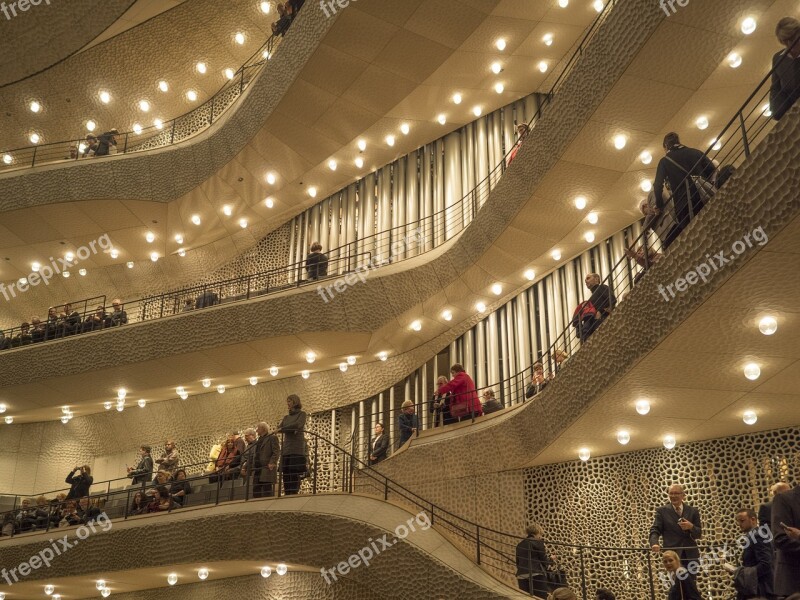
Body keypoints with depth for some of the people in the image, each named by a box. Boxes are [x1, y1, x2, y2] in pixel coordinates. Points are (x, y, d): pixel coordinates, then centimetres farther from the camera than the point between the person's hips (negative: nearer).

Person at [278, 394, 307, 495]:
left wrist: (283, 429, -8)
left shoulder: (301, 414, 7)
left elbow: (298, 425, -12)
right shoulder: (286, 417, 22)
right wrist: (291, 430, -9)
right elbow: (279, 428, 8)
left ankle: (294, 494, -16)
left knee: (295, 473, -12)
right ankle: (287, 494, -1)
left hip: (297, 449, -6)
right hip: (286, 448, 6)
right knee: (286, 475, -1)